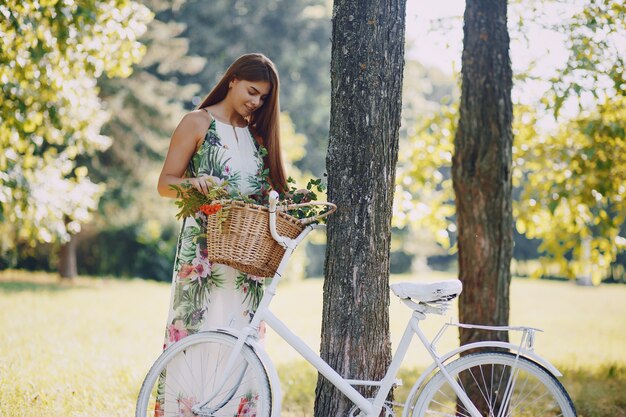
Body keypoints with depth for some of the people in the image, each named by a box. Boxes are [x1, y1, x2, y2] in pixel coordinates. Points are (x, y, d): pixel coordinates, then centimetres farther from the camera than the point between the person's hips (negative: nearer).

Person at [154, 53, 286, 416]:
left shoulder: (257, 133, 18)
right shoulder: (198, 123, 3)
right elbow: (165, 183, -1)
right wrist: (194, 183, -22)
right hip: (204, 247, -5)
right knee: (196, 335, -8)